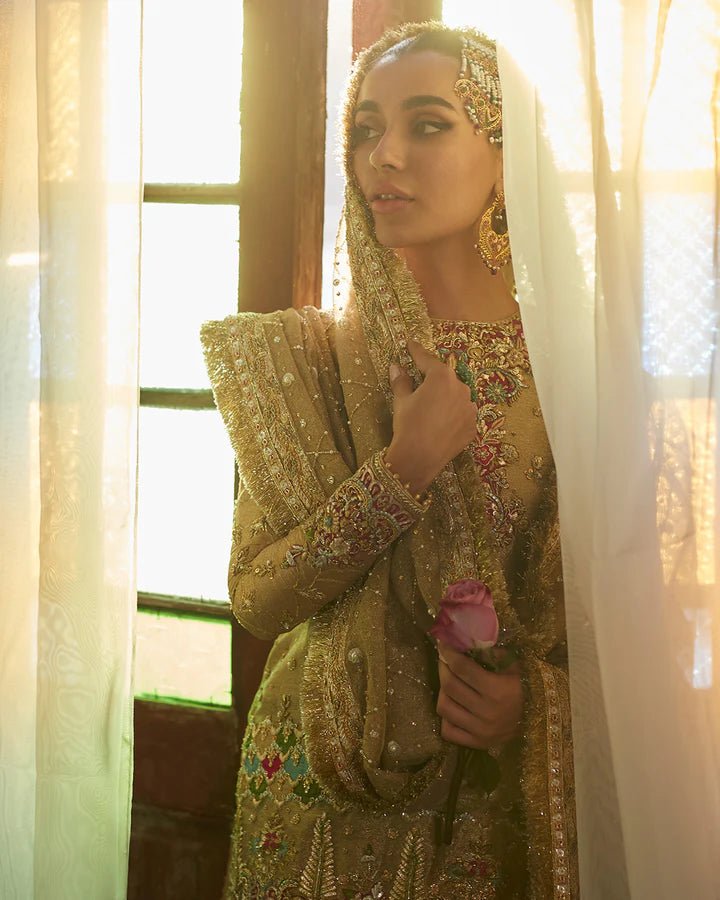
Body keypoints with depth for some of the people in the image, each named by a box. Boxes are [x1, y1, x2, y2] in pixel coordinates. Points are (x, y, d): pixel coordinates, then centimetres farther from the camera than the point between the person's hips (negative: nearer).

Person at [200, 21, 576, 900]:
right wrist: (406, 468, -23)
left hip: (516, 786, 0)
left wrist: (536, 689, -20)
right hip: (327, 787, 0)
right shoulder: (310, 354, -8)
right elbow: (255, 596, -12)